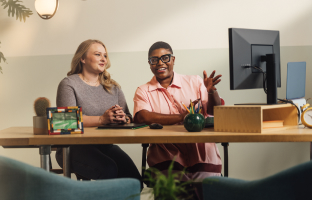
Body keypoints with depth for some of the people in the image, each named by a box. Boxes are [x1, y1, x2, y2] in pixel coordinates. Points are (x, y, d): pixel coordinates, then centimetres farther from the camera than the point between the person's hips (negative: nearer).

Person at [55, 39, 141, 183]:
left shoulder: (113, 87, 20)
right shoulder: (68, 84, 2)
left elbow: (128, 117, 13)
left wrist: (123, 118, -13)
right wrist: (102, 119, -24)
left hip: (106, 146, 4)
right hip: (75, 148, -4)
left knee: (133, 177, -25)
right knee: (108, 169, -33)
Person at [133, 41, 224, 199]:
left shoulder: (194, 82, 13)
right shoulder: (144, 91, 10)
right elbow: (142, 117, -11)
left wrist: (211, 92, -15)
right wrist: (182, 117, -14)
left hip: (202, 155, 1)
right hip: (167, 158, 0)